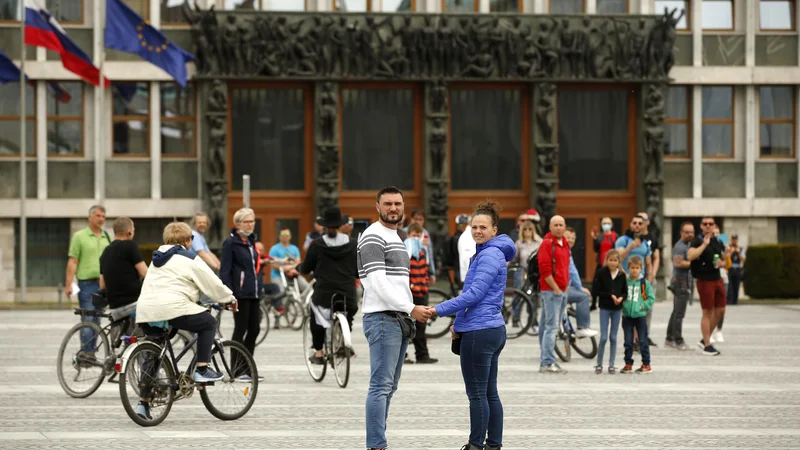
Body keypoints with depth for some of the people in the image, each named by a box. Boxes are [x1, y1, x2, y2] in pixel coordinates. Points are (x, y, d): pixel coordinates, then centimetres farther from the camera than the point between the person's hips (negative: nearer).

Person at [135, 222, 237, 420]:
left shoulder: (158, 258, 28)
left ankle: (143, 402, 10)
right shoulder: (189, 259, 6)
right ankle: (202, 369, 5)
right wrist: (229, 299, 25)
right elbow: (212, 284, 7)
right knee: (208, 322, 12)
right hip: (172, 308, -7)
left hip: (145, 311, 7)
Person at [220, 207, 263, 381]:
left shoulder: (250, 242, 17)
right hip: (240, 293, -8)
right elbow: (224, 271, -13)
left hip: (253, 293, 8)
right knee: (240, 330, -3)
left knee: (254, 329, 8)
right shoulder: (231, 243, -8)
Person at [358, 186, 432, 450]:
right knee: (381, 386, -11)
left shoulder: (396, 238, 21)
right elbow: (378, 282, -19)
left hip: (400, 320, 9)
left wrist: (410, 313, 18)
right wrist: (411, 309, -21)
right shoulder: (373, 238, -9)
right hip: (383, 319, -9)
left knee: (389, 387, 9)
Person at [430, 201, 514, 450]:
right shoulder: (487, 253, 17)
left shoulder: (490, 255, -15)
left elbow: (474, 294, -21)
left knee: (477, 394, -4)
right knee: (489, 393, 12)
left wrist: (439, 310, -19)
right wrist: (459, 323, 19)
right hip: (492, 329, 10)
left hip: (480, 332, -10)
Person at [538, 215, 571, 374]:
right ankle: (548, 363, -13)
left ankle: (546, 361, 14)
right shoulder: (547, 243, -10)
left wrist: (565, 286, 16)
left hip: (562, 291, 9)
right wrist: (556, 288, -15)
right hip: (551, 291, -9)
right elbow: (545, 269, -16)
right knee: (551, 326, -12)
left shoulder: (565, 244, 16)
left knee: (551, 326, 11)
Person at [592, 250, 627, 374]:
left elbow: (625, 292, 8)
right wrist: (610, 295, -15)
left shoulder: (621, 275, 2)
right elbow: (595, 292, -9)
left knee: (613, 338, 6)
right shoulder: (601, 273, -6)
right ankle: (599, 364, 7)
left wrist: (621, 298, -14)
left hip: (617, 309, 2)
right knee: (603, 337, -5)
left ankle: (611, 365, 12)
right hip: (604, 308, -2)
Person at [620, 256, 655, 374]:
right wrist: (622, 304, -5)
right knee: (628, 342, 6)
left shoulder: (645, 283, -1)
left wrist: (643, 306, -10)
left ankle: (646, 364, 9)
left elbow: (651, 298, 1)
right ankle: (628, 364, 14)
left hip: (640, 315, -2)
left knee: (643, 341, 2)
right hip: (627, 315, 2)